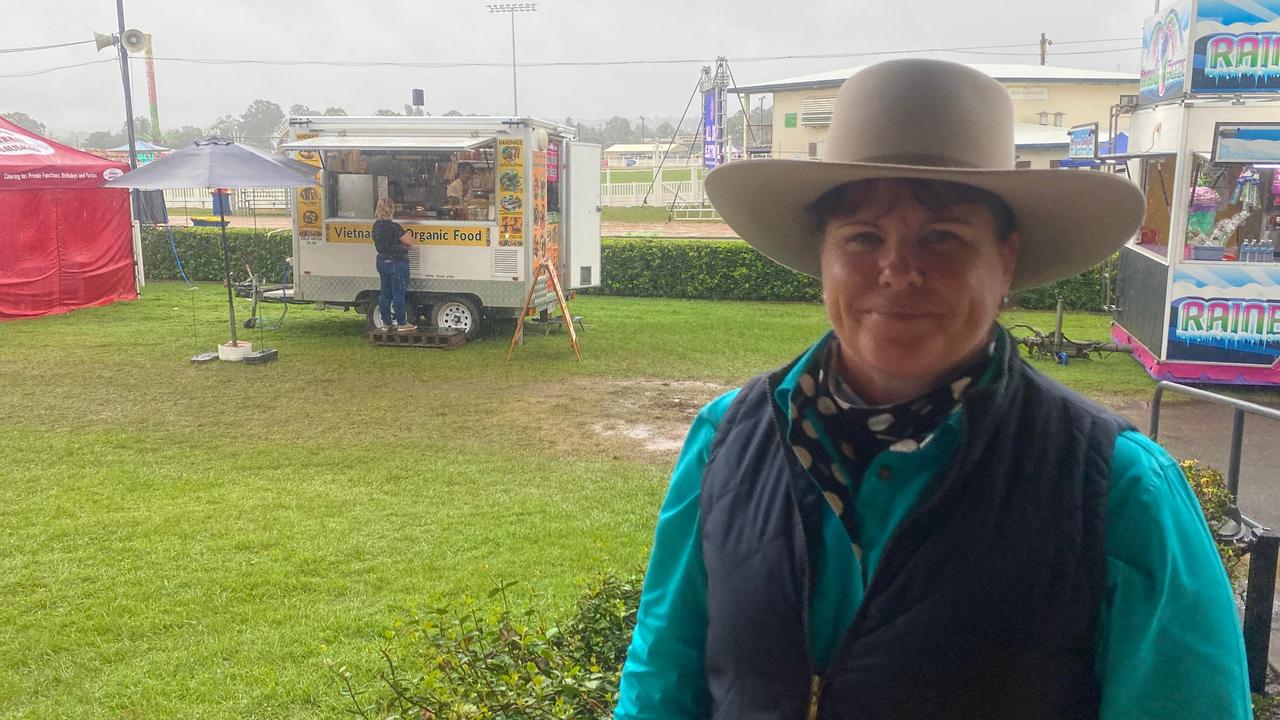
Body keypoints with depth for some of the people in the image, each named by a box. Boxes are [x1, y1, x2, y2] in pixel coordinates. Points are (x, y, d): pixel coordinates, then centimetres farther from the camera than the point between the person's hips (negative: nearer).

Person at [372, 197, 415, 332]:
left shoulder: (376, 226, 4)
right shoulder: (394, 227, -21)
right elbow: (409, 242, -15)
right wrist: (407, 233, 6)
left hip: (382, 262, 8)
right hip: (397, 264, -8)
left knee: (385, 293, 14)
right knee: (398, 294, -1)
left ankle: (386, 322, 22)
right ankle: (402, 324, 5)